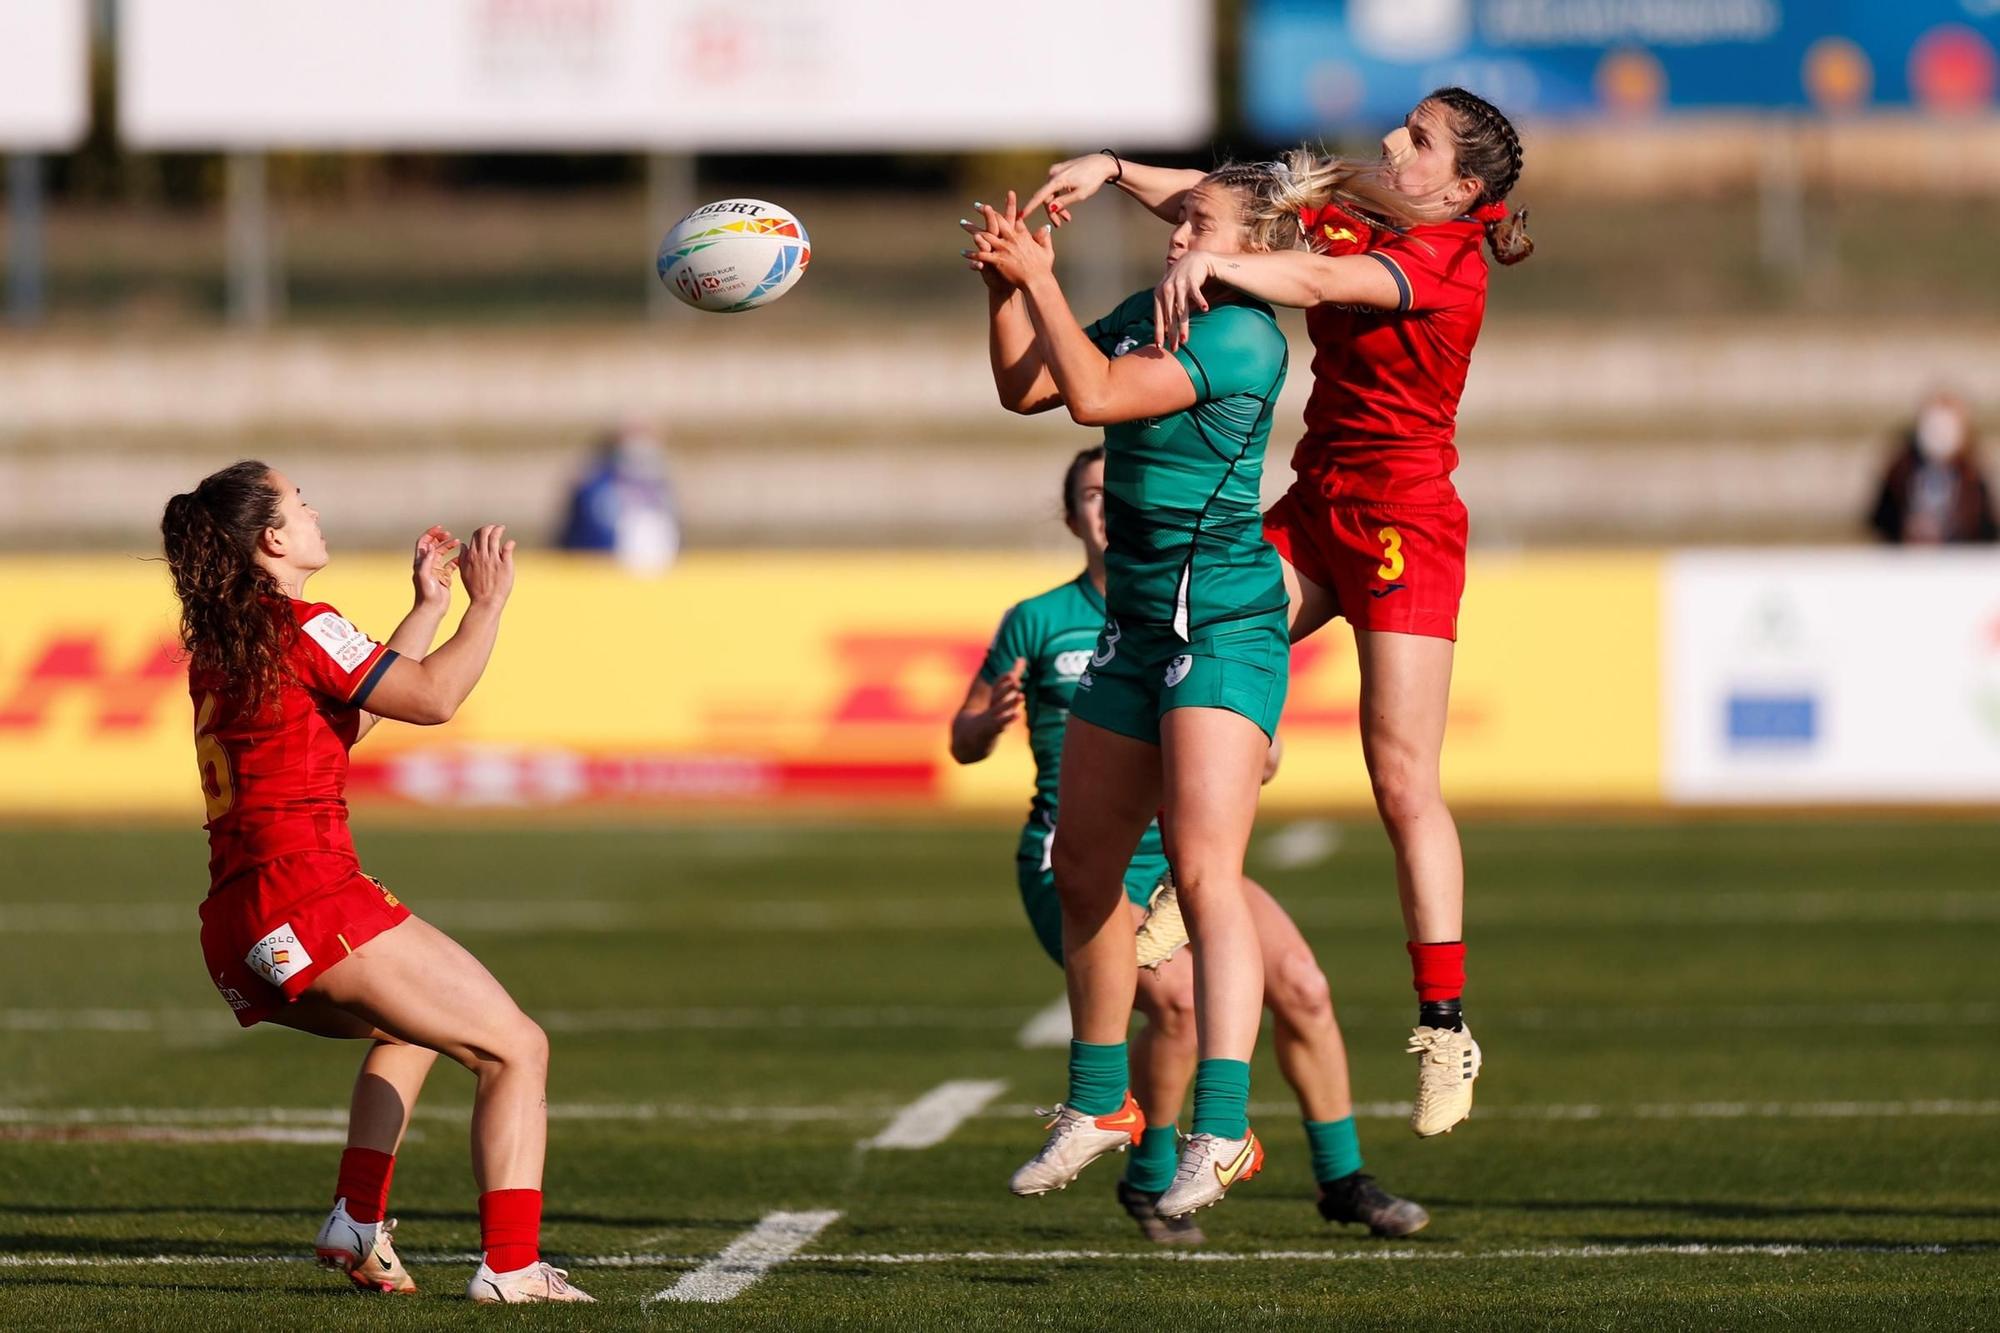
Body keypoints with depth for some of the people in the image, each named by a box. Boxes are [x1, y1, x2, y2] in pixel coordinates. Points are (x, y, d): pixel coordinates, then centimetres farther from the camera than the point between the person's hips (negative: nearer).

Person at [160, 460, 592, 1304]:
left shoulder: (215, 643, 19)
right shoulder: (302, 628, -8)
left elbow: (358, 706, 29)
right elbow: (433, 696, -11)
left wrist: (428, 606, 30)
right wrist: (486, 603, 2)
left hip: (236, 934, 9)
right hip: (311, 899, -9)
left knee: (413, 1023, 35)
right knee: (516, 1047, -4)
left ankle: (357, 1223, 23)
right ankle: (510, 1266, -16)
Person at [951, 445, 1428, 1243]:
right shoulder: (1039, 622, 0)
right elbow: (963, 744, 5)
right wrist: (993, 719, -17)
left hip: (1178, 857, 4)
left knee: (1299, 984, -16)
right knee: (1178, 991, -29)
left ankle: (1341, 1181, 1)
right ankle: (1149, 1183, -6)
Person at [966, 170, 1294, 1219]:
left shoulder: (1243, 336, -15)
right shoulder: (1146, 311, 11)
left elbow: (1094, 393, -23)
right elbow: (1024, 387, 15)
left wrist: (1041, 277, -16)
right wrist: (1008, 289, 1)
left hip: (1224, 628, -9)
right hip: (1137, 624, 9)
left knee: (1203, 872, -20)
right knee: (1082, 866, 14)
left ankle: (1222, 1128, -27)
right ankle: (1100, 1103, 30)